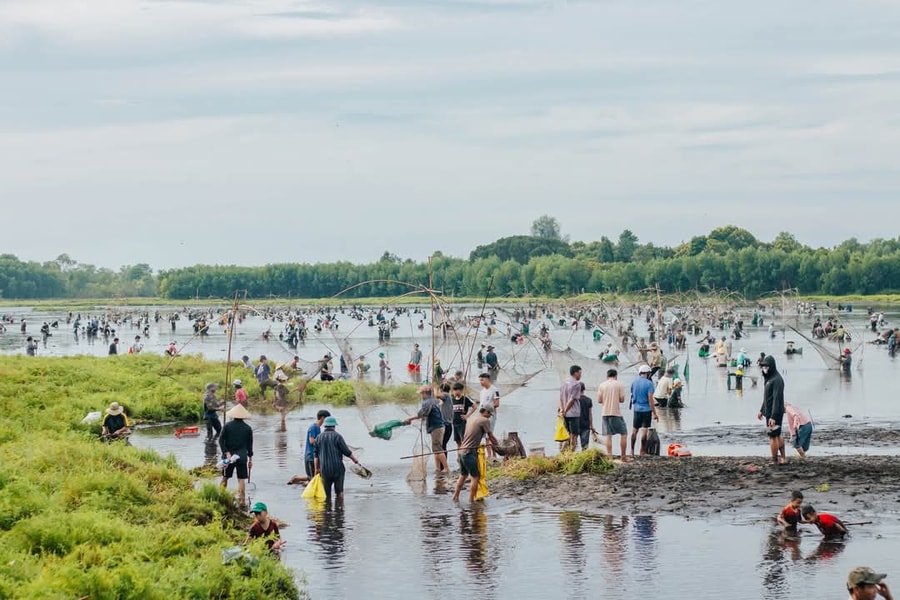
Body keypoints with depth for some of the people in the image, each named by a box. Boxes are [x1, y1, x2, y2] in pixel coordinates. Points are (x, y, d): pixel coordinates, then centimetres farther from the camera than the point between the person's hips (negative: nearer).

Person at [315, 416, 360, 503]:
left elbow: (316, 455, 8)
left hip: (325, 469, 3)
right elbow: (346, 451, -6)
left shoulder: (319, 437, 5)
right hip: (337, 468, -3)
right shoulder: (337, 436, -7)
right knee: (339, 491, 6)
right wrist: (354, 459, 10)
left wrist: (317, 468, 16)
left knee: (326, 493, 7)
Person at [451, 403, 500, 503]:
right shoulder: (485, 421, -10)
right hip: (470, 452, -9)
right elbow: (491, 437, -5)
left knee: (463, 475, 22)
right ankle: (471, 500, -1)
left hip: (462, 451, 9)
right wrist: (498, 445, 11)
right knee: (475, 477, -1)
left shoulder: (470, 418, 15)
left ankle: (455, 496, 26)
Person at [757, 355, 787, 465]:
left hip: (774, 414, -10)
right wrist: (761, 410, 24)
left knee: (773, 436, -3)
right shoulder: (769, 378, 12)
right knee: (778, 435, 16)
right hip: (769, 412, 10)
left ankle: (775, 461, 4)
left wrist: (773, 416, -28)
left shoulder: (777, 380, -20)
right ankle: (783, 458, 25)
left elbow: (777, 399, -24)